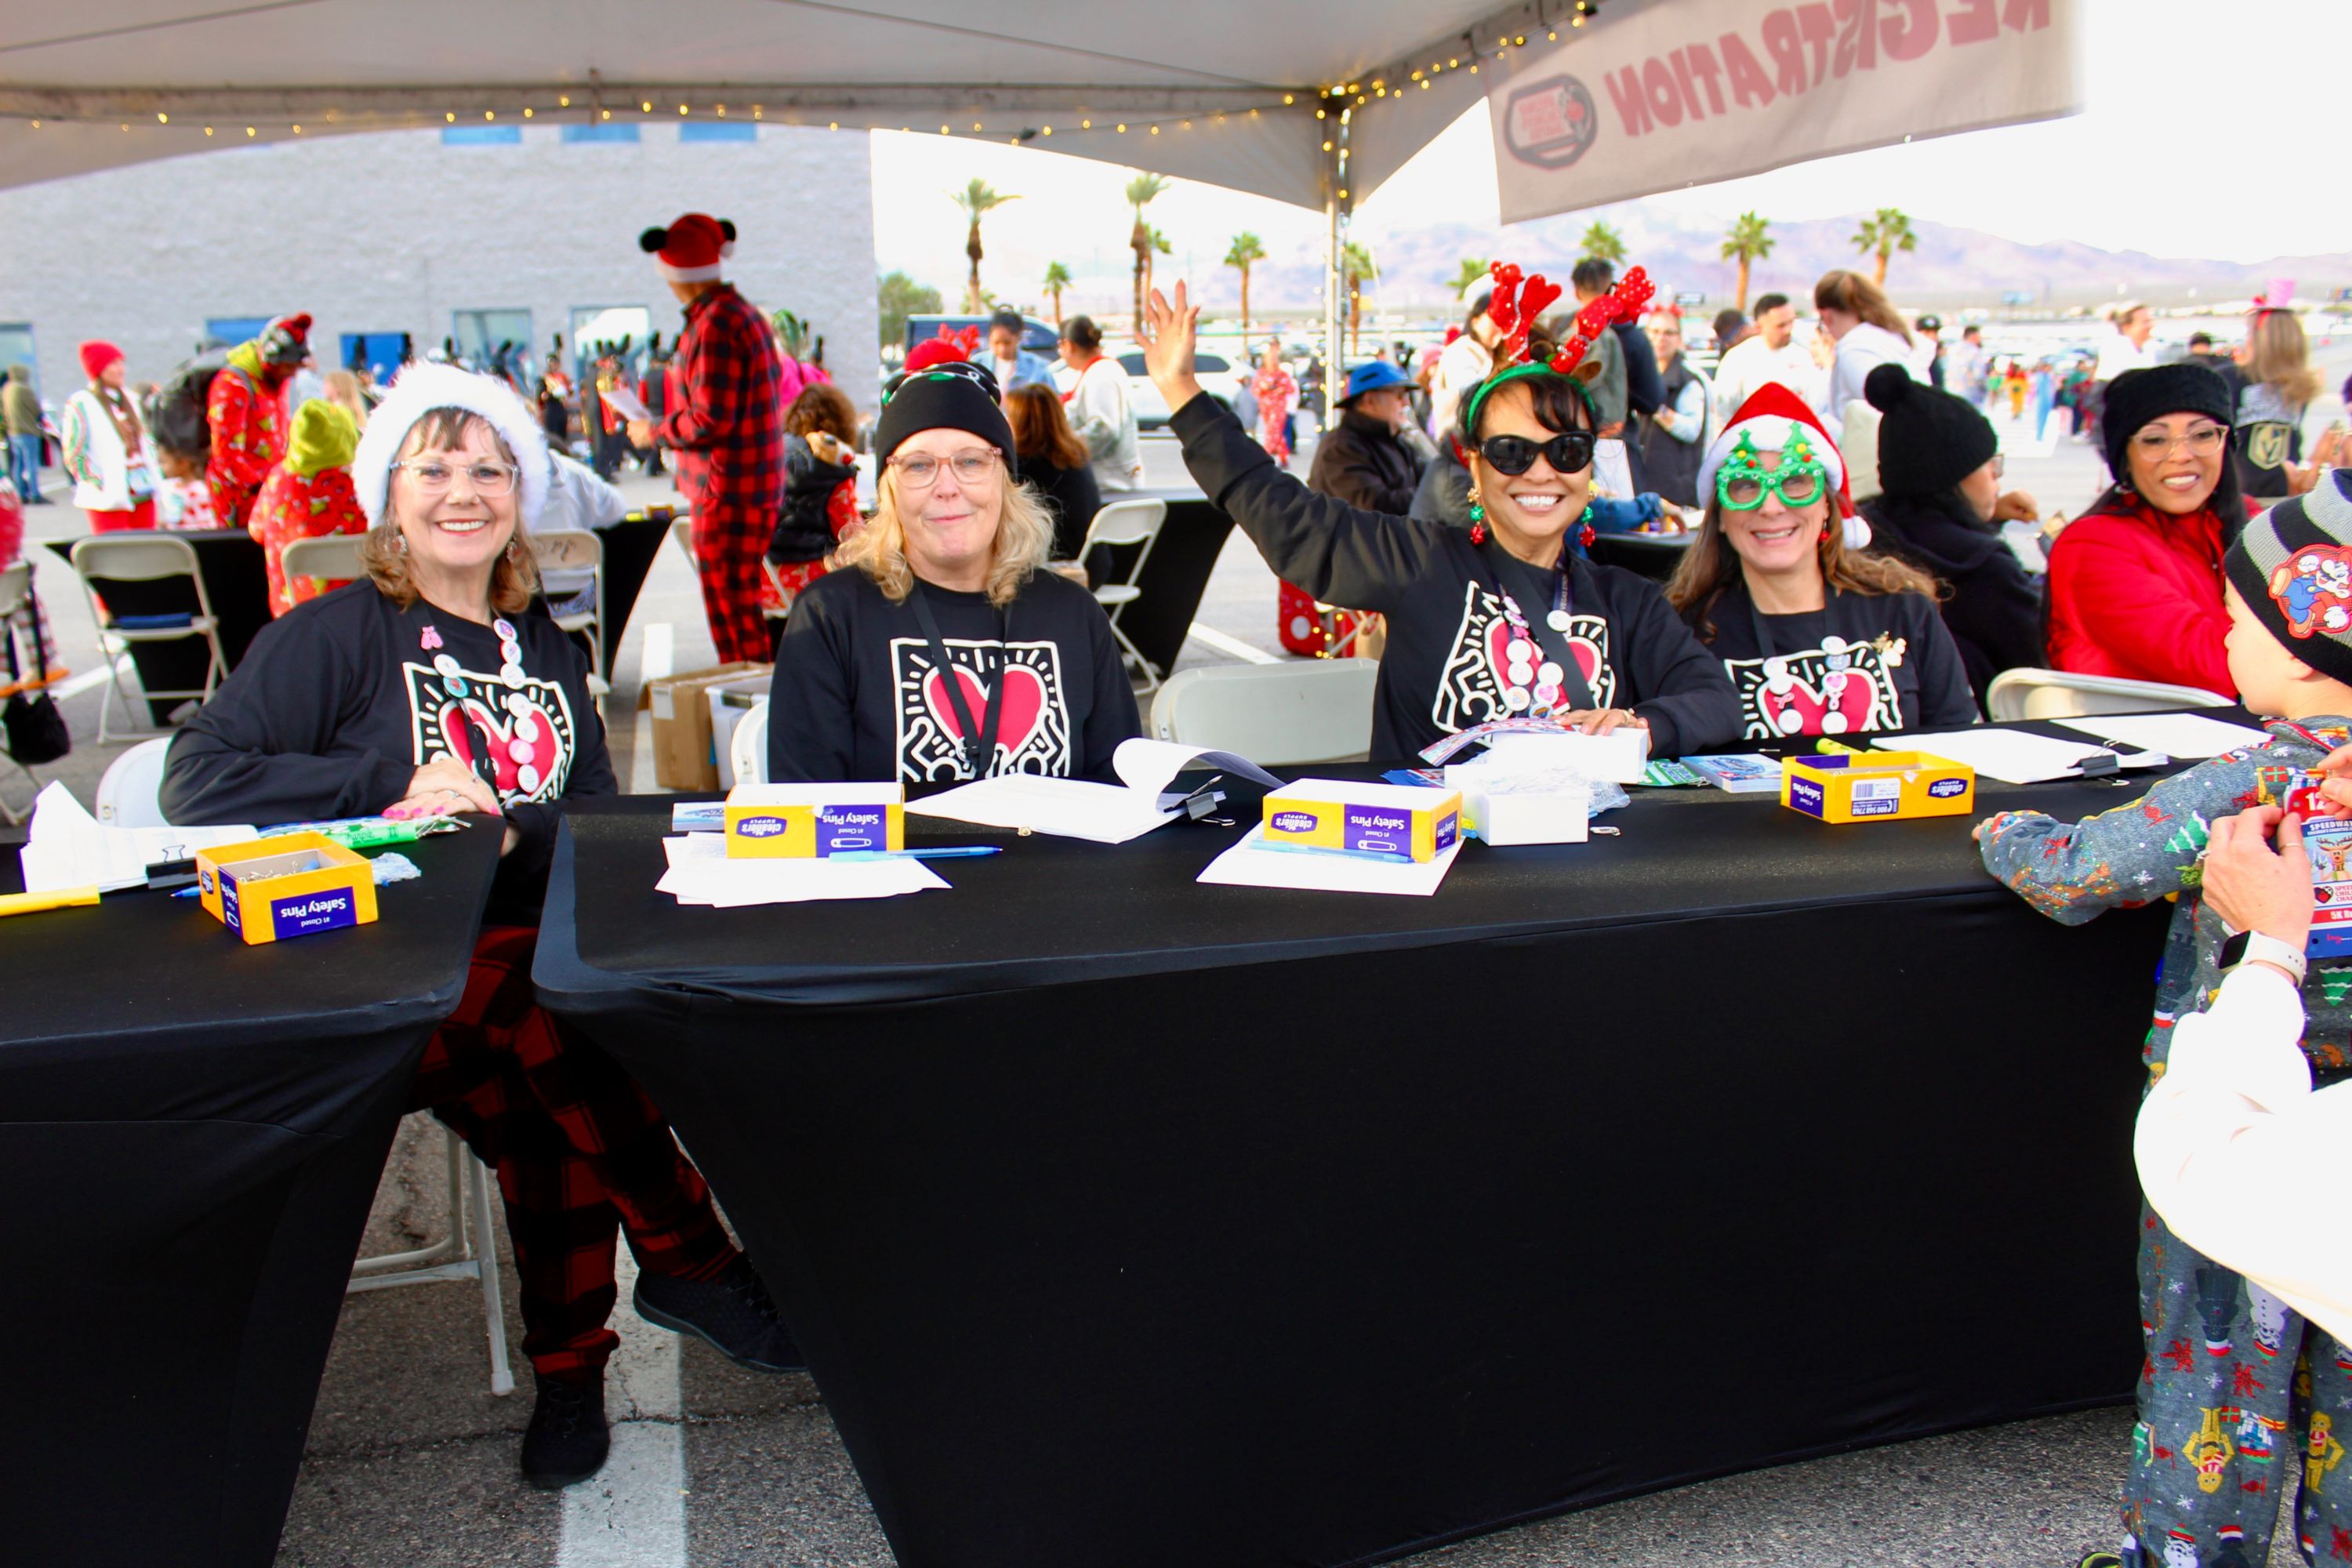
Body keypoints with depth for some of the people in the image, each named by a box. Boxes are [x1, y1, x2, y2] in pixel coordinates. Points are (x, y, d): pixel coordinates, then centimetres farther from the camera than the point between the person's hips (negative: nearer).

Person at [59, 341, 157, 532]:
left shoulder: (129, 399, 15)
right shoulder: (81, 404, -6)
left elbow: (146, 441, 24)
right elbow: (74, 457, -9)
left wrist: (152, 472, 11)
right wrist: (100, 485, -13)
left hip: (143, 494, 7)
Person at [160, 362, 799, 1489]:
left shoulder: (548, 654, 19)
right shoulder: (333, 635, 5)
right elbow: (198, 780, -5)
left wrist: (503, 827, -12)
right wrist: (392, 787, -14)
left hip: (534, 953, 4)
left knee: (546, 1096, -28)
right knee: (544, 1033, -32)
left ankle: (569, 1364, -14)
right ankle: (692, 1261, -16)